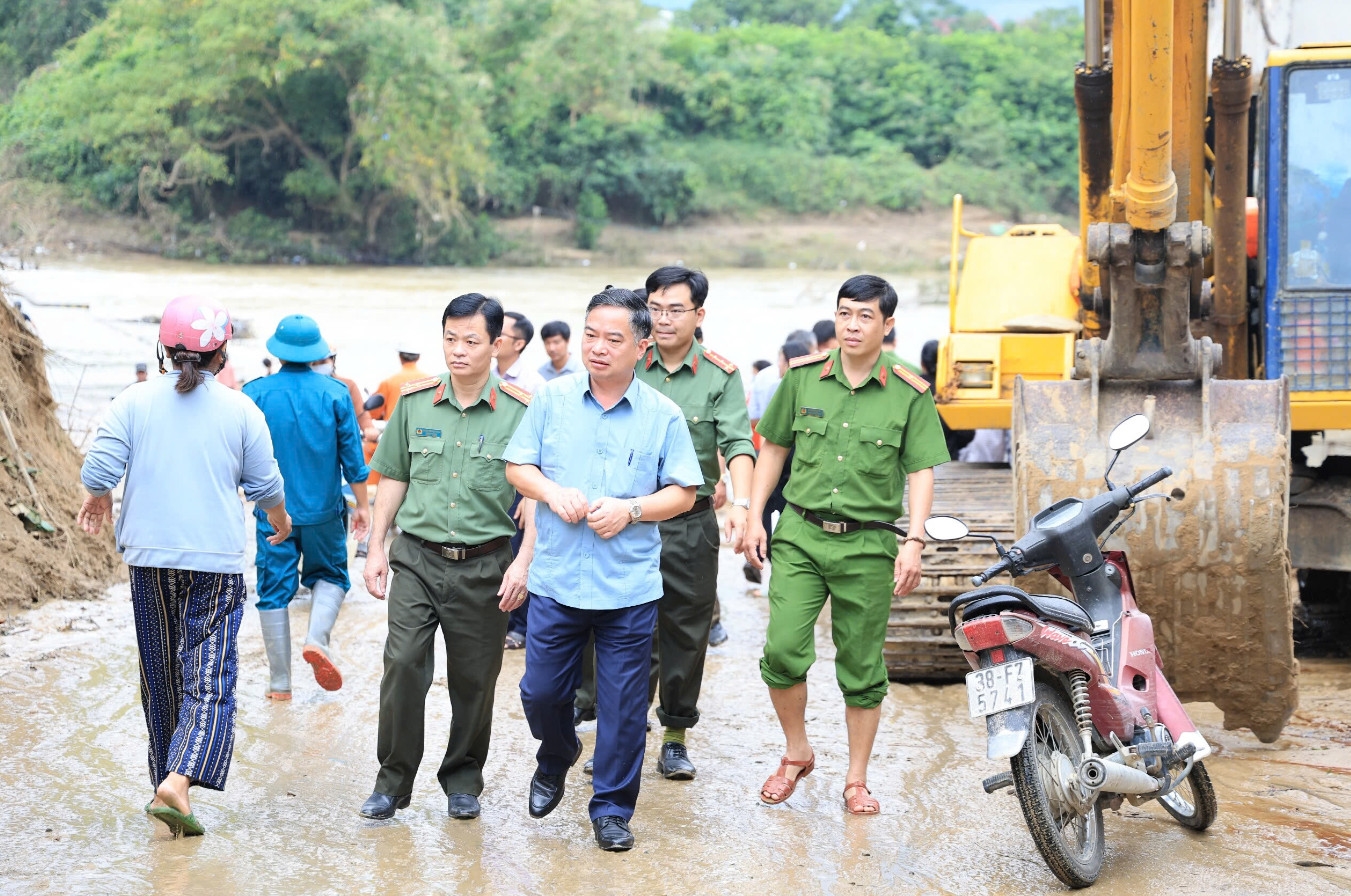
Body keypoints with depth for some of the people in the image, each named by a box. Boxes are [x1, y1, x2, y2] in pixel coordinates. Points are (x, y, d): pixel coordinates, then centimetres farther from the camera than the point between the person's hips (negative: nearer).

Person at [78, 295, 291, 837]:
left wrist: (98, 503, 16)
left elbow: (97, 471, -6)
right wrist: (281, 520, 26)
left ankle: (167, 779, 25)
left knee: (161, 676, 16)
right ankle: (179, 781, -21)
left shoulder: (135, 402, -2)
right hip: (218, 564, -2)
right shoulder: (241, 411, -2)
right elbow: (265, 486, 5)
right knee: (210, 679, -3)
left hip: (150, 558, 2)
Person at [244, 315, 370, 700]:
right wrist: (362, 505, 8)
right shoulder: (334, 393, -6)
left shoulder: (255, 393, -6)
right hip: (324, 510, 0)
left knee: (274, 590, 7)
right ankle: (317, 637, -8)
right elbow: (352, 455, -2)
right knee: (329, 575, 19)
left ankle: (280, 683, 10)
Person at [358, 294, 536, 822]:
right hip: (417, 558, 1)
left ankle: (463, 781, 24)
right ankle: (393, 781, 4)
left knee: (474, 678, 6)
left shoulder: (520, 411, -4)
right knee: (402, 665, -9)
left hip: (485, 565, -1)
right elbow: (394, 478, 13)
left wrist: (523, 562, -10)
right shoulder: (415, 402, 4)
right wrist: (376, 549, 10)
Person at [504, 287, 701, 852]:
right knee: (541, 690, 10)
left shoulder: (663, 416, 0)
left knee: (623, 705, 4)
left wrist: (631, 510, -14)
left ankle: (612, 809, 19)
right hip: (556, 579, 1)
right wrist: (553, 492, -12)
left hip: (630, 588, -1)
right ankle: (556, 759, 42)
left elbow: (684, 492, 2)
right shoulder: (552, 399, 3)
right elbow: (516, 466, 7)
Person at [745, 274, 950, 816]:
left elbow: (921, 472, 0)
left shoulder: (910, 394, -2)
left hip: (869, 545, -1)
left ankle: (857, 779, 20)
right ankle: (797, 755, 15)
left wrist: (914, 541, -10)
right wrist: (754, 517, 9)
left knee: (861, 669, 5)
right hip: (800, 535, 1)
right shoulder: (803, 376, 4)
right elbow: (773, 448, 13)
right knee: (783, 651, -9)